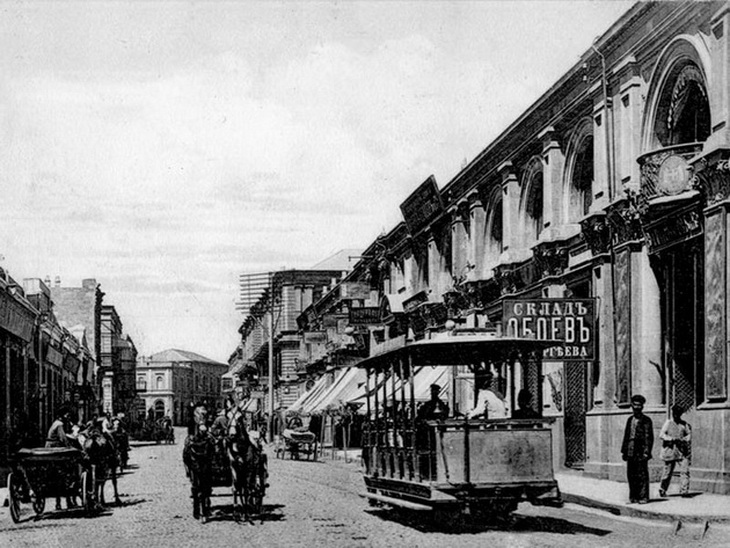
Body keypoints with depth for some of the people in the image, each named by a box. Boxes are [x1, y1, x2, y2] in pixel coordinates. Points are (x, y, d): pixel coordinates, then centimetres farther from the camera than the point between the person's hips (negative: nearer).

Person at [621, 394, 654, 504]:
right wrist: (623, 450, 14)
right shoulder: (630, 419, 17)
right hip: (631, 451, 6)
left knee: (642, 475, -4)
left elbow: (649, 437, -6)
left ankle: (643, 497, 1)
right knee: (631, 474, 7)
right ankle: (633, 496, 14)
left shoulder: (646, 420, -2)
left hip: (641, 451, -6)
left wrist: (647, 452, -13)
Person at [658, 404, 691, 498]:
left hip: (682, 451, 2)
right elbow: (661, 435, -6)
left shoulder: (684, 424, 9)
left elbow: (689, 434, 17)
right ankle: (662, 490, 24)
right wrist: (672, 439, -21)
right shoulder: (668, 423, 1)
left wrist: (684, 439, -5)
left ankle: (684, 491, -11)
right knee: (668, 471, 6)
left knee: (685, 470, -11)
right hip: (670, 450, -2)